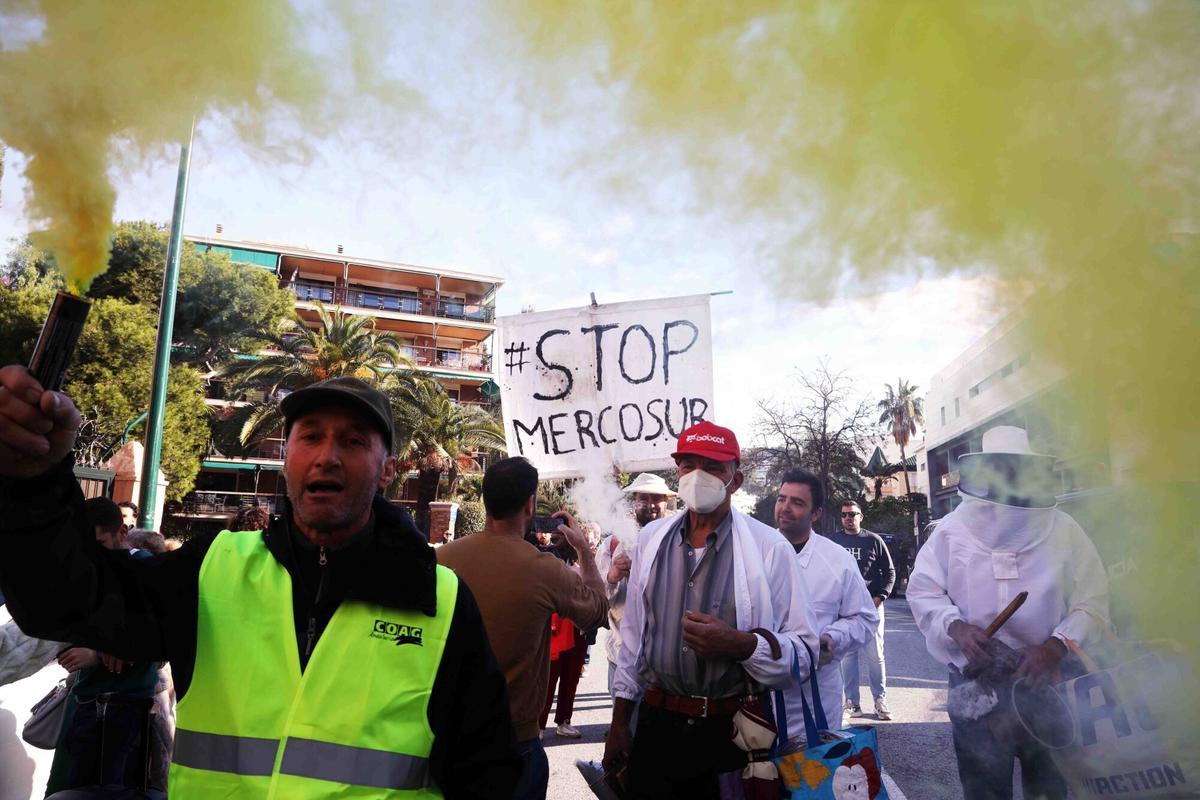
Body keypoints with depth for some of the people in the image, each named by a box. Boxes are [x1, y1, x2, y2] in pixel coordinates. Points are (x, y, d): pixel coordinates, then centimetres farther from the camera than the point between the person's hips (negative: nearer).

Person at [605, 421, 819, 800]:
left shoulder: (769, 547, -8)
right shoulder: (651, 540, 4)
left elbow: (802, 648, -8)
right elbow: (633, 633, 10)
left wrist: (741, 644, -26)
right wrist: (619, 723, 11)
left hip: (733, 730, -3)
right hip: (656, 725, 3)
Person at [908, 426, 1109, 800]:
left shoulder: (1063, 530, 1)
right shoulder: (952, 528, -1)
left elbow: (1092, 600, -3)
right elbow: (923, 590, 0)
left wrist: (1056, 646, -19)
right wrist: (957, 628, -19)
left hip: (1048, 683, 1)